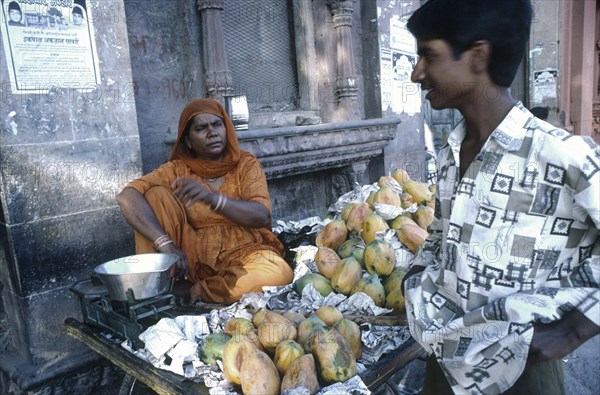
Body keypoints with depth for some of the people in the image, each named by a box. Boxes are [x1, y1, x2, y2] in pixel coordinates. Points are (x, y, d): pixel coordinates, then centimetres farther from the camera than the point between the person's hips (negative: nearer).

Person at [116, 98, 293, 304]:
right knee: (157, 194, -13)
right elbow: (127, 196, -13)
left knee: (279, 274, -34)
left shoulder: (246, 164, 0)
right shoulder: (178, 170, 1)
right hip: (196, 255, 1)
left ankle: (197, 292, -14)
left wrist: (213, 198, -32)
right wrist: (165, 244, -28)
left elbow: (262, 216, -15)